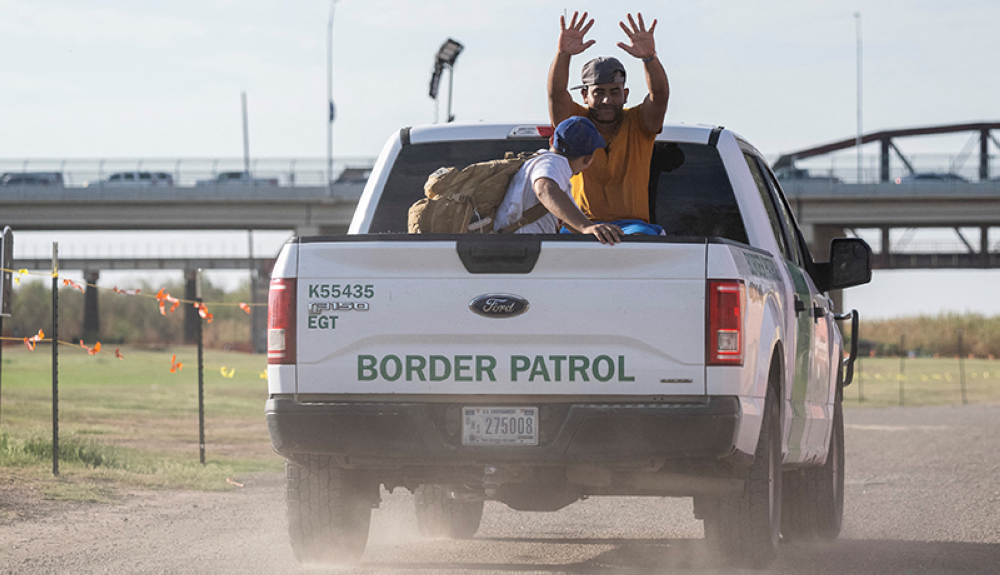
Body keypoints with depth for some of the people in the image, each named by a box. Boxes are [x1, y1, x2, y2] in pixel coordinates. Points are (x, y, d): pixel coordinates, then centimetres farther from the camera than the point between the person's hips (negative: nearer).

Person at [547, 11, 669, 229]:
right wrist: (563, 54, -32)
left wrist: (649, 57, -32)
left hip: (631, 228, 0)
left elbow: (660, 96, -13)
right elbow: (556, 94, -13)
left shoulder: (638, 124, 5)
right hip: (579, 228, 0)